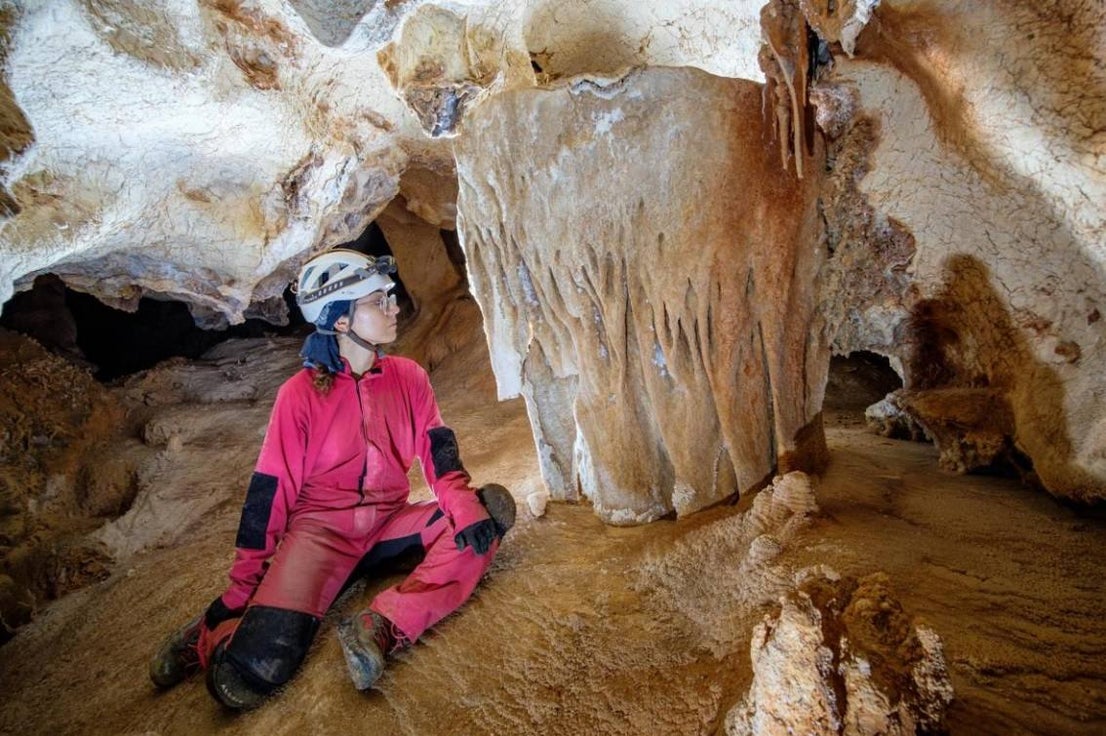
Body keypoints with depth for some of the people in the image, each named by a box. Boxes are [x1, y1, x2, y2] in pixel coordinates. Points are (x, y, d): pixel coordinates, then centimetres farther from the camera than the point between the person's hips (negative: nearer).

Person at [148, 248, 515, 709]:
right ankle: (210, 637, 11)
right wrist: (240, 591, -4)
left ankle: (383, 628, -32)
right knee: (251, 675, -26)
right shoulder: (300, 394, -8)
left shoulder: (408, 377, 2)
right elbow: (269, 494, -5)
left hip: (389, 524, 5)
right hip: (320, 528, -4)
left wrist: (464, 507, -22)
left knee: (492, 506, -21)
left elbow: (440, 457, -2)